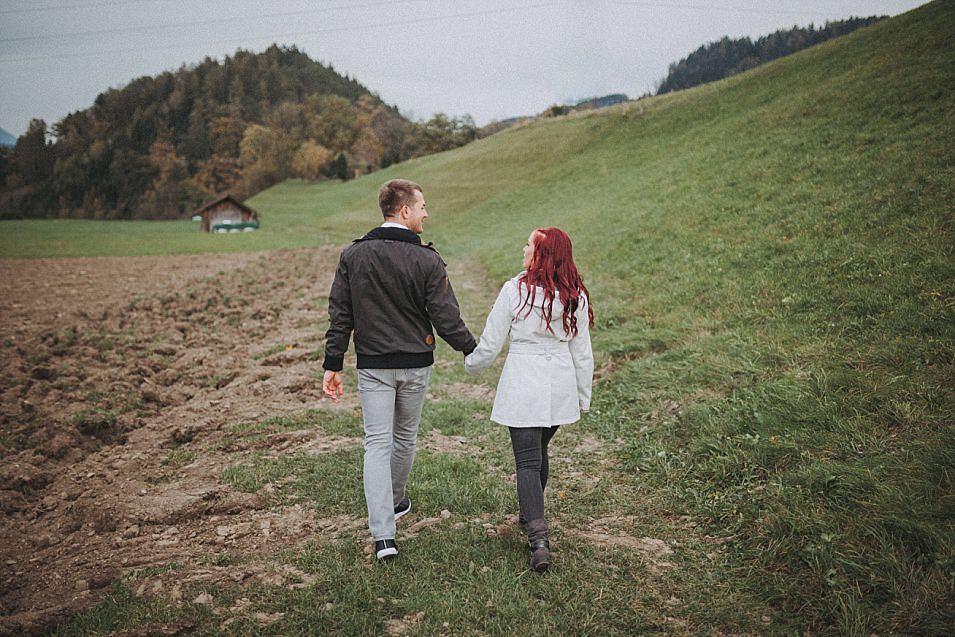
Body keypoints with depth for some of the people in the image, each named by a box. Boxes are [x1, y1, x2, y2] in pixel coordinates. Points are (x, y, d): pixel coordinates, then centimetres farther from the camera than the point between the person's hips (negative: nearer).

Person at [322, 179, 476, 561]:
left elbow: (340, 315, -1)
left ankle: (383, 535, -7)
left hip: (372, 365, 1)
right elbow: (445, 317, -8)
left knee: (377, 443, 1)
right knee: (405, 437, 19)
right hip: (415, 364, -1)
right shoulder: (427, 260, -10)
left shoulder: (353, 256, -2)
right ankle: (395, 502, 41)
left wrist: (333, 365, 5)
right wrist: (471, 350, 7)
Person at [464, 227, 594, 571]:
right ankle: (531, 514, 41)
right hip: (560, 386, 5)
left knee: (527, 460, -1)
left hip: (523, 384, -4)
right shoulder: (575, 296, 0)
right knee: (539, 449, 24)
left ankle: (538, 540, -10)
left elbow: (490, 343, -5)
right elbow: (582, 352, 5)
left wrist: (472, 363, 16)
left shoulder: (514, 290, -12)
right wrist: (582, 397, 15)